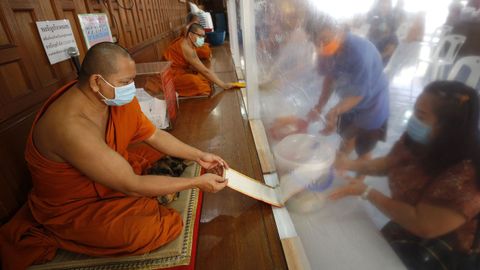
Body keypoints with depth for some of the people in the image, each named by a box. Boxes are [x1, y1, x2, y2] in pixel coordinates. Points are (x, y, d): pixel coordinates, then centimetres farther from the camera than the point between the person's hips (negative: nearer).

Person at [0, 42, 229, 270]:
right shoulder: (71, 126, -37)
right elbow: (131, 186, -33)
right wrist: (197, 182, -28)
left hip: (115, 166, 7)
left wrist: (198, 155, -8)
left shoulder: (117, 97, -13)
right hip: (75, 205, -7)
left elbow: (154, 135, -2)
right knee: (166, 225, -21)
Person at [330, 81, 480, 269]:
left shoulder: (465, 177, -33)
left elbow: (423, 226, -32)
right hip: (403, 227, 6)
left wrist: (366, 192, -30)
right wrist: (351, 164, -12)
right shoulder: (417, 142, -11)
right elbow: (387, 164, 5)